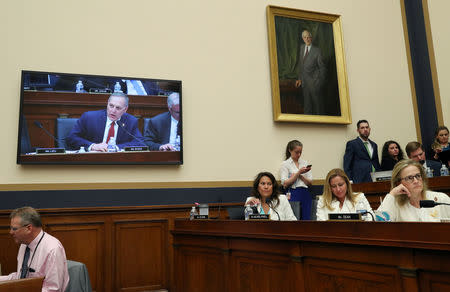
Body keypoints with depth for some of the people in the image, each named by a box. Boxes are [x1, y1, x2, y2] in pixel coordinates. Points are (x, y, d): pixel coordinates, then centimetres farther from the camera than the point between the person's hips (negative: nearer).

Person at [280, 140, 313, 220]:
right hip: (293, 195, -4)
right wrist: (298, 173, -12)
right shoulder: (285, 164, 2)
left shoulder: (305, 163, 14)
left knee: (306, 218, 0)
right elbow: (285, 184, -8)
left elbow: (310, 183, 10)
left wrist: (300, 176, -7)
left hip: (305, 194, 4)